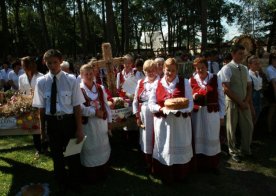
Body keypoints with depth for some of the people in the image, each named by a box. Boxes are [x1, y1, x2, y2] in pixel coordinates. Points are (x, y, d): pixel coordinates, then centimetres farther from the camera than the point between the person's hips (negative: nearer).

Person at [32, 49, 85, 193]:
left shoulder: (71, 80, -10)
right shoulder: (41, 82, -4)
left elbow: (77, 106, -9)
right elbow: (41, 108, 1)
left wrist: (79, 129, -8)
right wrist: (42, 129, 6)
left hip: (68, 121, -1)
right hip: (52, 122, 2)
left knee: (72, 154, 16)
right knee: (56, 155, 20)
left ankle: (74, 184, 45)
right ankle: (62, 184, 46)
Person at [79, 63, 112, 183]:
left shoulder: (100, 88, 7)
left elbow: (106, 105, 9)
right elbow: (79, 108, -20)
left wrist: (109, 121, 7)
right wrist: (95, 112, -18)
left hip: (101, 123, 5)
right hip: (87, 124, -5)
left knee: (102, 147, 14)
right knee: (89, 148, 6)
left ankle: (102, 173, 31)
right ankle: (91, 176, 22)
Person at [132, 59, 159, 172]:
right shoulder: (141, 83, 7)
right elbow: (135, 101, 9)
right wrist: (137, 117, 5)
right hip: (144, 115, 3)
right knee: (146, 139, 13)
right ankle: (148, 164, 31)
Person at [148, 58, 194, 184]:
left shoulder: (185, 83, -2)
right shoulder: (157, 84, 2)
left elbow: (190, 104, -7)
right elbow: (151, 104, -1)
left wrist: (178, 108, -25)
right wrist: (161, 109, -20)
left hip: (180, 122, -1)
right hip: (162, 122, 1)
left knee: (180, 147, 12)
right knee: (164, 148, 11)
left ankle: (181, 176, 34)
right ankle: (166, 177, 30)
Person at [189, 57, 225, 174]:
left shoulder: (215, 79, -2)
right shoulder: (191, 80, 0)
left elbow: (221, 98, 1)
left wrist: (221, 115, 0)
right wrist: (193, 97, -15)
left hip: (213, 113, -1)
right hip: (197, 114, 1)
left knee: (212, 138, 10)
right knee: (198, 138, 11)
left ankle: (213, 165, 28)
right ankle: (200, 165, 28)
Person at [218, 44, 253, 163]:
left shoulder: (244, 69, 9)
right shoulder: (227, 69, -11)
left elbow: (249, 87, 10)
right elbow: (226, 89, -16)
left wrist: (246, 101, -5)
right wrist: (239, 102, -13)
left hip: (244, 103, 6)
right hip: (232, 102, -6)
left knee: (248, 126, 11)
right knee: (232, 128, 6)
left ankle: (245, 150, 31)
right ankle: (233, 151, 24)